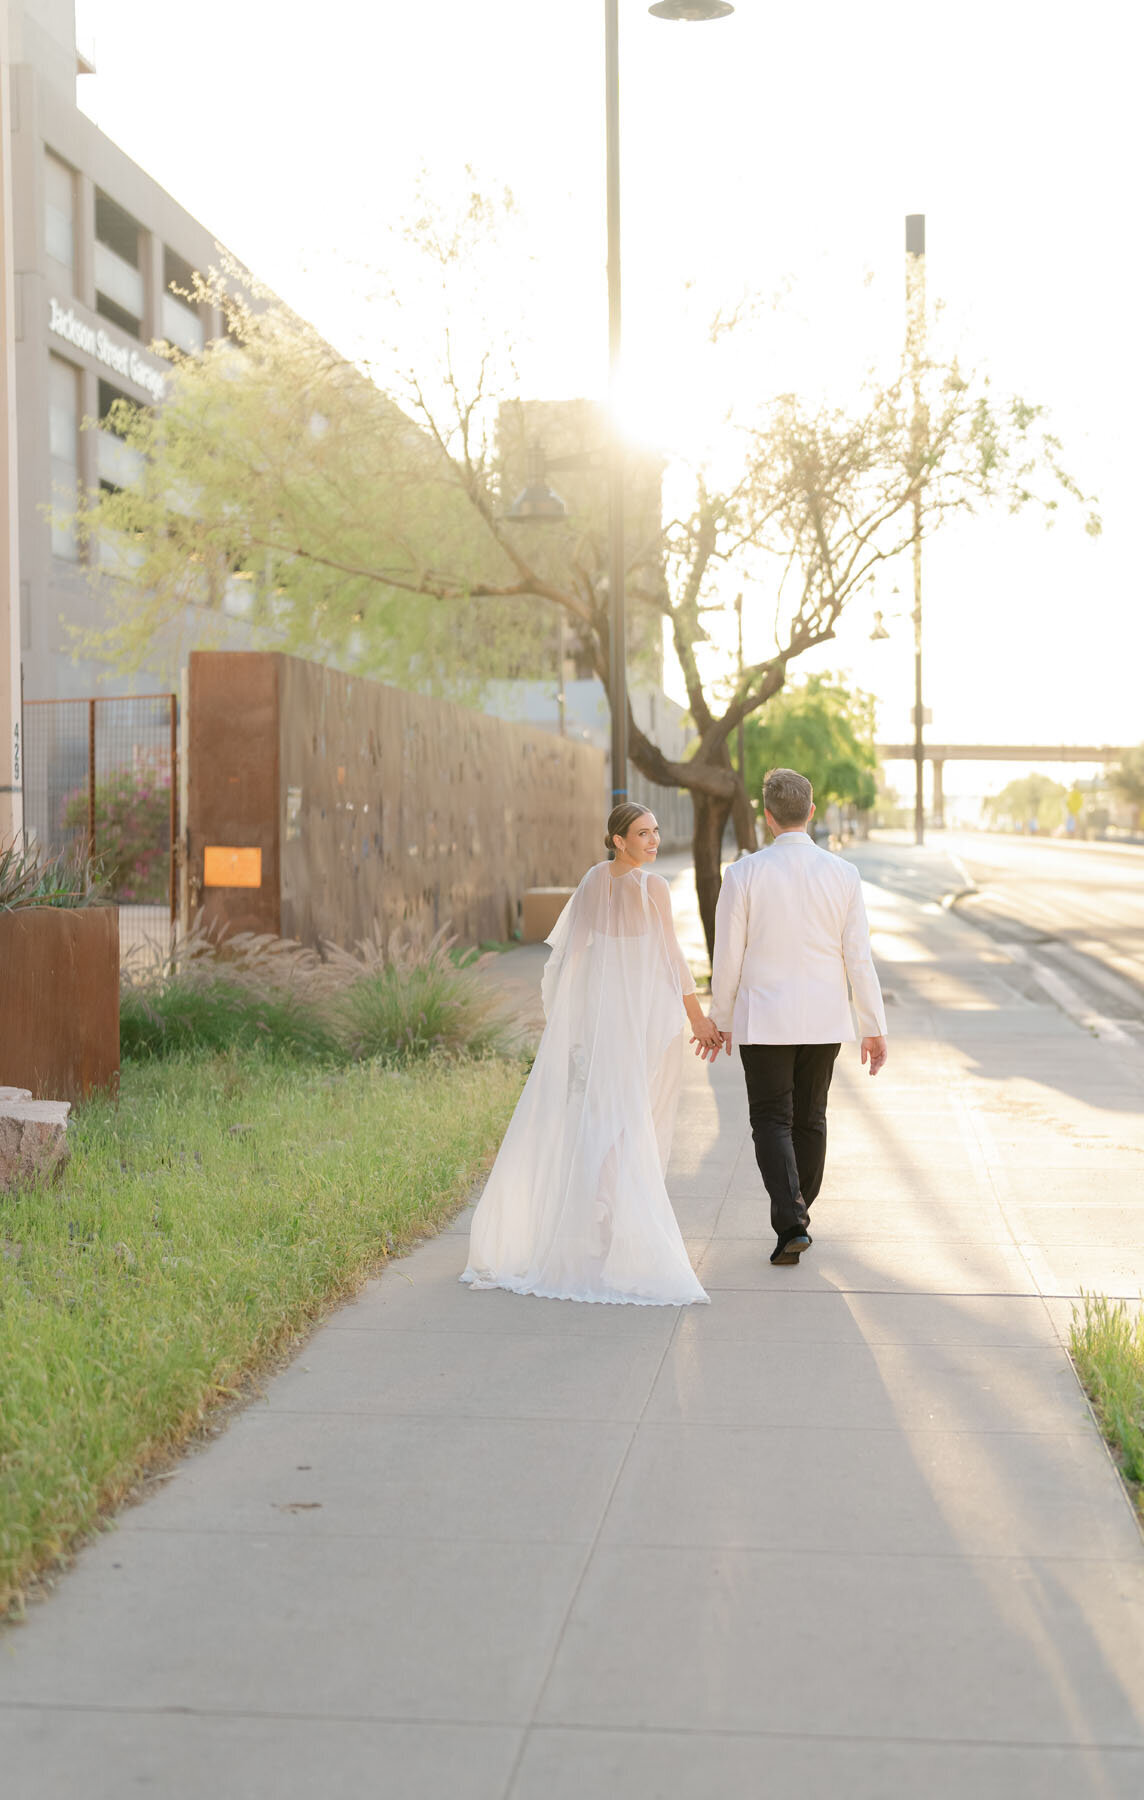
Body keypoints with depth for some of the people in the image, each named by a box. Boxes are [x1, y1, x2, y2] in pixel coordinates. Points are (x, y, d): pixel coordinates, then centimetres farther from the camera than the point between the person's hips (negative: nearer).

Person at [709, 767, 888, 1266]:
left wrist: (722, 1019, 8)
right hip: (824, 1019, 3)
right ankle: (798, 1217, 28)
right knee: (810, 1119, 17)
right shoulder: (843, 874, -5)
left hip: (763, 1019, -2)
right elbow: (859, 957, -3)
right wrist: (874, 1027, 4)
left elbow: (727, 958, -5)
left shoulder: (744, 874, -9)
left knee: (772, 1121, 3)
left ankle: (791, 1223, -14)